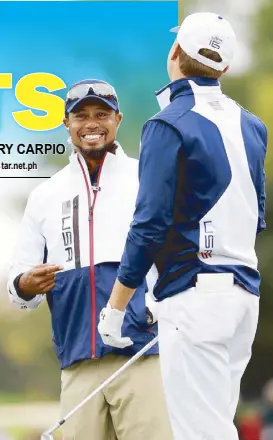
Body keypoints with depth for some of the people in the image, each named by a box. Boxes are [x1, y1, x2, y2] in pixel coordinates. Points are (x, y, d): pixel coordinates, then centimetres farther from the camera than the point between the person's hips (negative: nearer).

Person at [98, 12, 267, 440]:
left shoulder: (170, 125, -10)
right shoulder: (249, 125, 12)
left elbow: (151, 225, -13)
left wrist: (115, 307, -7)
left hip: (195, 296, -8)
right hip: (245, 294, 8)